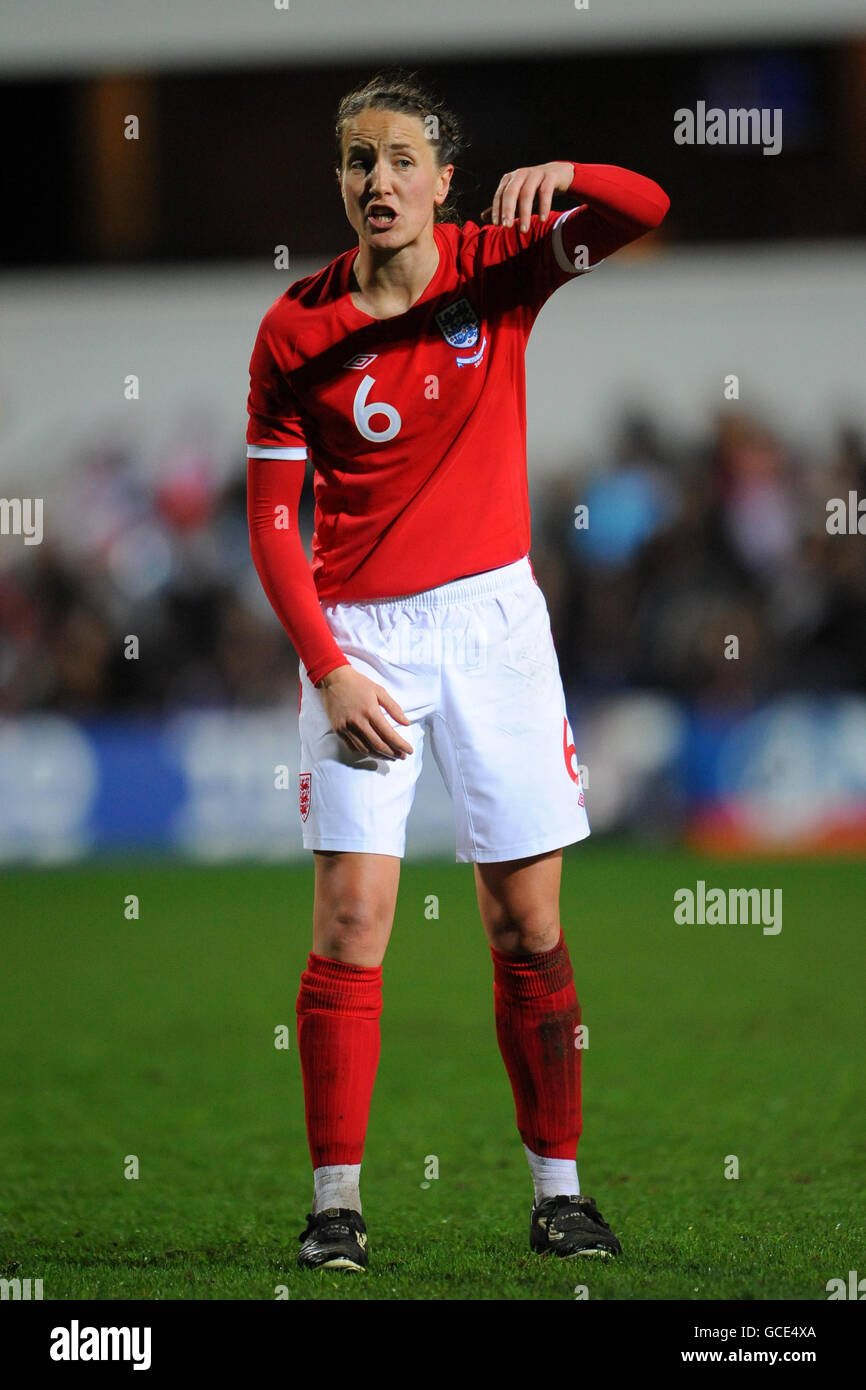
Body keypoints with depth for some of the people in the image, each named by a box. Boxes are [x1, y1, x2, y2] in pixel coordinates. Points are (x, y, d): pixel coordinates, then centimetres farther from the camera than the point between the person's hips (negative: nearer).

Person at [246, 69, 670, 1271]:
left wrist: (559, 176, -33)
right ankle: (336, 1203, -4)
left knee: (530, 924, 3)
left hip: (491, 615, 1)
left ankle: (558, 1192, 12)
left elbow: (646, 208, -13)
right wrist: (330, 670, -12)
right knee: (353, 914, -9)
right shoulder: (295, 330, -4)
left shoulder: (498, 269, -1)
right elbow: (272, 523, -2)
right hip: (359, 631, -1)